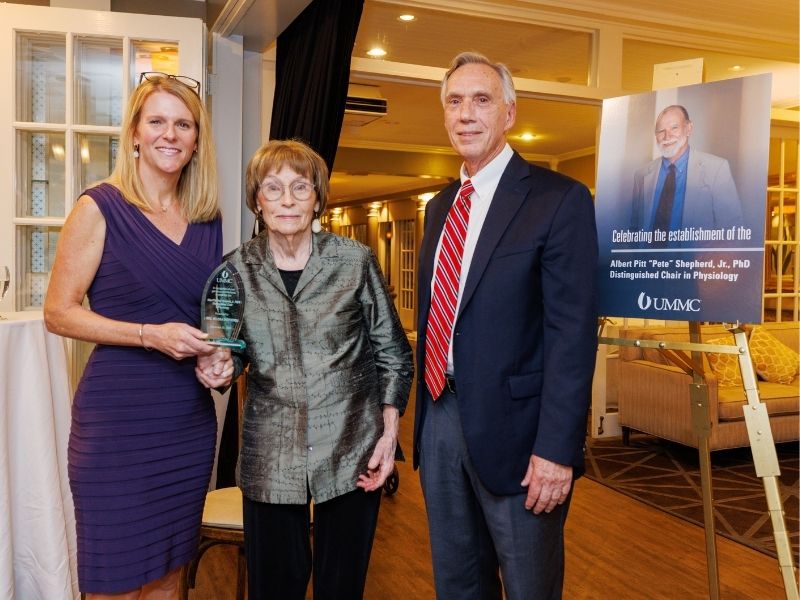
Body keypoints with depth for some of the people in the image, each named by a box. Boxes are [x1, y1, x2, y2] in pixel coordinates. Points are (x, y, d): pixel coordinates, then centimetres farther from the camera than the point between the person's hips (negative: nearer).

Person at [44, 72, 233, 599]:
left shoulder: (207, 219, 8)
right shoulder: (101, 208, -6)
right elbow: (59, 312, -7)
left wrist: (221, 355, -2)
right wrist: (151, 335, -18)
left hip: (191, 417, 5)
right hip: (118, 417, -5)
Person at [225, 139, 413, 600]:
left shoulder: (356, 260, -3)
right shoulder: (238, 268, 1)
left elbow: (393, 353, 2)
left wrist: (390, 433, -5)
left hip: (353, 455, -1)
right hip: (270, 458, 1)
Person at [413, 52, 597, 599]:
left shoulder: (559, 199, -10)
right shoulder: (440, 206, 11)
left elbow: (573, 332, -15)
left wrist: (557, 448, -19)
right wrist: (426, 412, 13)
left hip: (512, 426, -6)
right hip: (441, 417, 7)